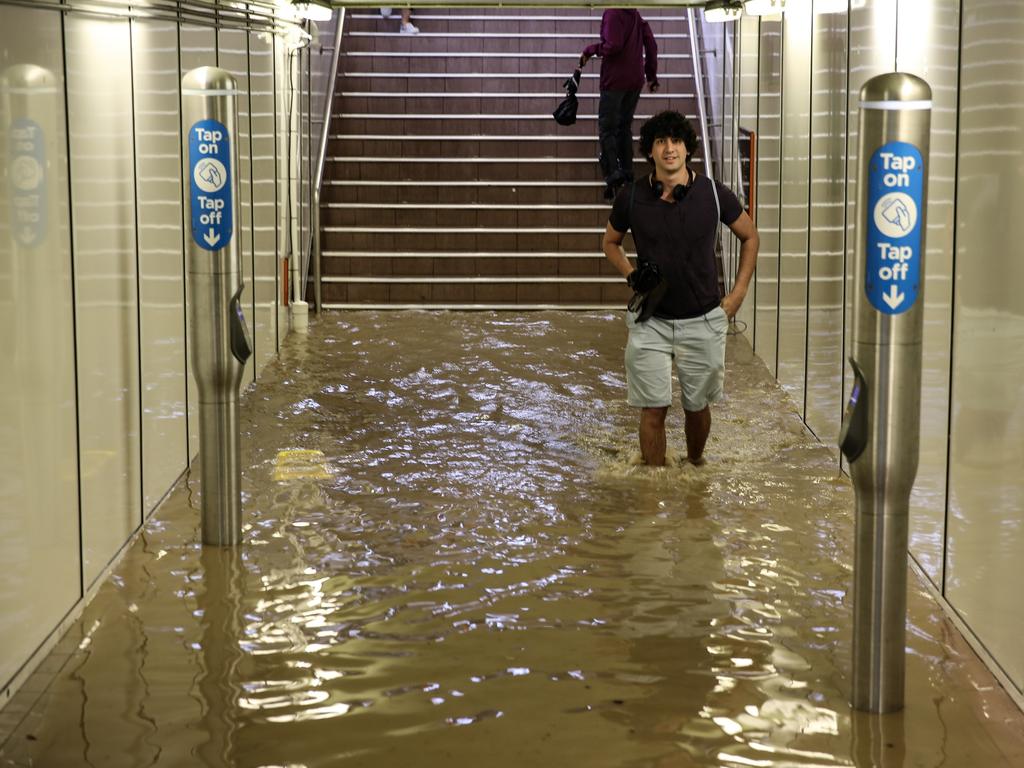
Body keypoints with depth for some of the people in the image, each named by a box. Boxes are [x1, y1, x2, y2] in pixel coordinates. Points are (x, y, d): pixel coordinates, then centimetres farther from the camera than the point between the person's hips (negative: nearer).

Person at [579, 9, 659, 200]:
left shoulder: (613, 14, -13)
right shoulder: (635, 14, 12)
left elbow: (613, 45, -24)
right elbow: (651, 44, 13)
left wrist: (590, 50, -9)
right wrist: (652, 75, 19)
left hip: (615, 80, -7)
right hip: (636, 80, 7)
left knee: (607, 128, -3)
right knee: (625, 127, 17)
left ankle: (613, 173, -17)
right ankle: (627, 171, 15)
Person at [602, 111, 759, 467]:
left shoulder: (713, 194, -9)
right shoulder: (631, 196, -7)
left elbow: (750, 236, 8)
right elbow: (610, 242, 13)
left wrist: (738, 294, 4)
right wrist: (632, 276, -5)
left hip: (703, 321, 0)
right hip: (650, 321, 0)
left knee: (697, 407, 13)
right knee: (653, 410, -3)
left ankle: (695, 465, 40)